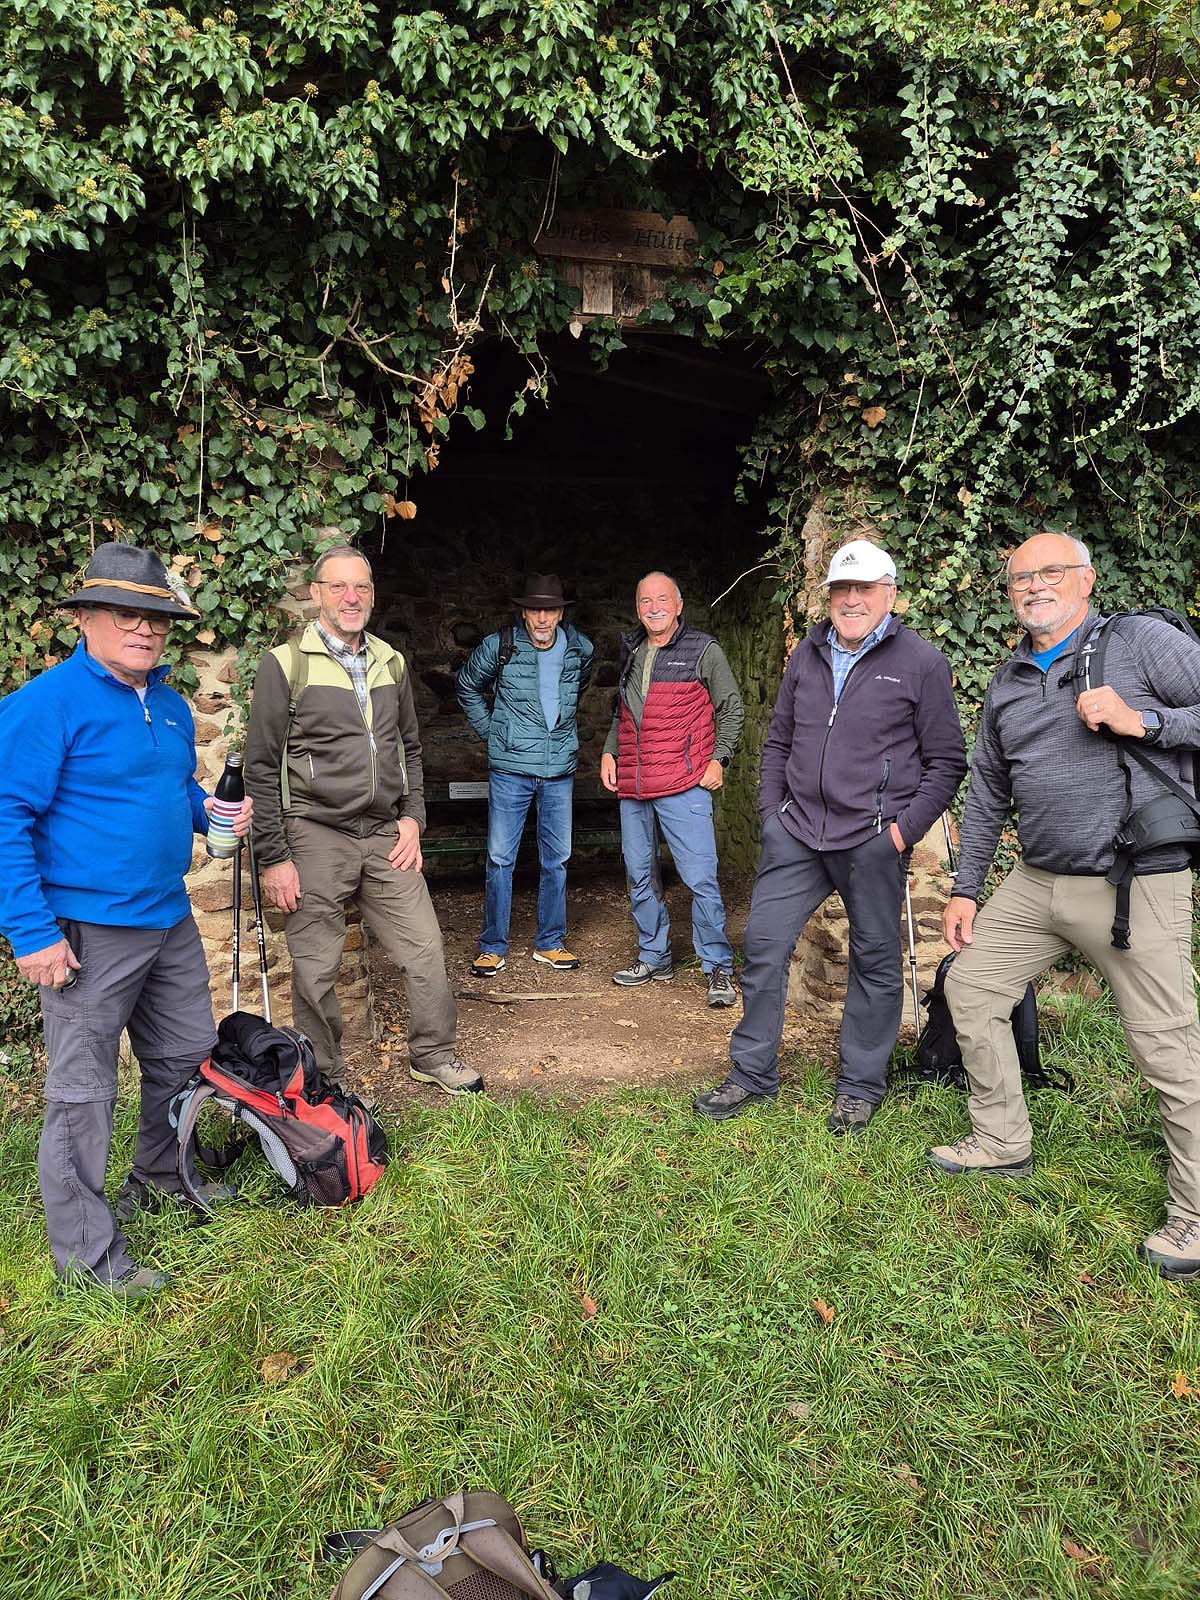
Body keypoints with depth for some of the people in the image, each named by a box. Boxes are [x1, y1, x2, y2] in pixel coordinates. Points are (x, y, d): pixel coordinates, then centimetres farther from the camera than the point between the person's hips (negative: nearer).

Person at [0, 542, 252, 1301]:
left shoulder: (172, 705, 10)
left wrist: (209, 809, 2)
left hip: (169, 919, 8)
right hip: (88, 932, -8)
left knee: (188, 1057, 19)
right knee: (83, 1091, 3)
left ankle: (160, 1178, 42)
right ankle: (86, 1253, 18)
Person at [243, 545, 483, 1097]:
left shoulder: (391, 663, 11)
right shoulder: (286, 664, -5)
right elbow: (262, 767, -5)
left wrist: (412, 815, 7)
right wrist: (273, 857, -8)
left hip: (386, 835, 5)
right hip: (315, 837, -4)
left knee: (425, 950, 7)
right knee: (315, 971, 4)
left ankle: (433, 1054, 27)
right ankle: (325, 1080, 23)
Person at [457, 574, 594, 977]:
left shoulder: (580, 648, 1)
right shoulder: (499, 647, -8)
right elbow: (468, 687, 10)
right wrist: (490, 729, 5)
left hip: (560, 770, 3)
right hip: (510, 768, -3)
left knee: (557, 859, 8)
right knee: (500, 858, -1)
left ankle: (549, 943, 21)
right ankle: (492, 947, 11)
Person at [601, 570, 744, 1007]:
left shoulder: (704, 651, 0)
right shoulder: (630, 652, 15)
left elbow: (731, 708, 4)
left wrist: (718, 759, -5)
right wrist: (609, 752, 12)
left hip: (683, 784, -6)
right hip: (632, 786, 6)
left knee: (700, 876, -8)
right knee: (639, 875, 11)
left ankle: (718, 968, 2)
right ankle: (654, 958, 25)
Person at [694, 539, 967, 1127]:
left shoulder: (921, 663, -2)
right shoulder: (807, 654, 12)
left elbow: (947, 760, 1)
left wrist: (906, 827, -8)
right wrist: (771, 810, 10)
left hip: (873, 839, -4)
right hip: (796, 832, 4)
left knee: (875, 961, 7)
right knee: (763, 943, 3)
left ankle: (860, 1087, 23)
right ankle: (752, 1075, 18)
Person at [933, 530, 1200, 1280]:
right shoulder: (1008, 682, 13)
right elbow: (987, 791, 17)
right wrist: (966, 888, 15)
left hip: (1137, 886, -7)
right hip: (1039, 881, 7)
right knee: (971, 986, 12)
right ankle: (1002, 1142, 29)